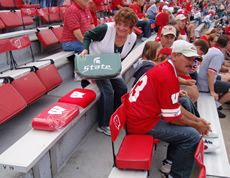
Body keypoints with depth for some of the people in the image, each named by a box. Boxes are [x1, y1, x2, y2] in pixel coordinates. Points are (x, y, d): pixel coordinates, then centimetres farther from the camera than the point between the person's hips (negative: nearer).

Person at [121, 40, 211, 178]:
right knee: (192, 136, -10)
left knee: (183, 128, 22)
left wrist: (197, 119, 11)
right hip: (143, 122, -11)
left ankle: (170, 162, 27)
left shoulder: (165, 69, 10)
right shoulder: (168, 77, -22)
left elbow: (175, 106, 16)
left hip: (138, 114, 11)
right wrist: (196, 125, 0)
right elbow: (173, 117, -17)